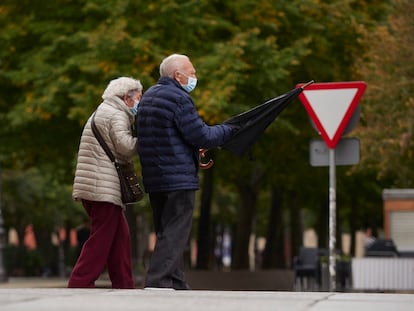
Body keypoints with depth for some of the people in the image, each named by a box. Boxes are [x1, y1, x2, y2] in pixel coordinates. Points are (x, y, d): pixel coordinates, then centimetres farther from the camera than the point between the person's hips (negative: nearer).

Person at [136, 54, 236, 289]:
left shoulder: (149, 97, 16)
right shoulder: (179, 98, -14)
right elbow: (202, 136, -16)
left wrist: (194, 149, 20)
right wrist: (229, 129, -1)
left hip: (154, 178, 9)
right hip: (179, 178, -9)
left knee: (167, 232, 15)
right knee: (175, 233, -7)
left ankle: (176, 283, 20)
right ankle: (158, 281, -14)